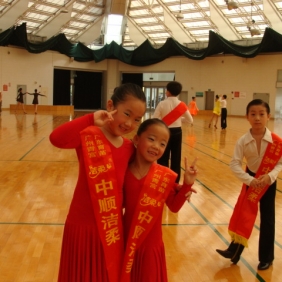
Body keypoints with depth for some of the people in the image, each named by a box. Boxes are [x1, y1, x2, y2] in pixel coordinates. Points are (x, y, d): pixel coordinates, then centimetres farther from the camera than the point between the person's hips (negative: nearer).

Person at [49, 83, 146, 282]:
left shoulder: (129, 148, 2)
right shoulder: (88, 135, -16)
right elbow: (57, 139, -36)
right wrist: (91, 120, -40)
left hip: (113, 227, 5)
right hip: (84, 227, -5)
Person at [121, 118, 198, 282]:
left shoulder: (166, 176, -11)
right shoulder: (124, 172, -10)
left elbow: (174, 206, -4)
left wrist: (187, 185, -15)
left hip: (151, 245, -1)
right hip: (126, 243, 1)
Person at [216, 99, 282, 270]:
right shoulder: (243, 141, -17)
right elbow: (235, 163, -16)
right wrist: (250, 180, -26)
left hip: (268, 181, -1)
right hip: (251, 181, 1)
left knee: (267, 220, 8)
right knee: (244, 215, 7)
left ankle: (266, 257, 24)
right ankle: (235, 250, 20)